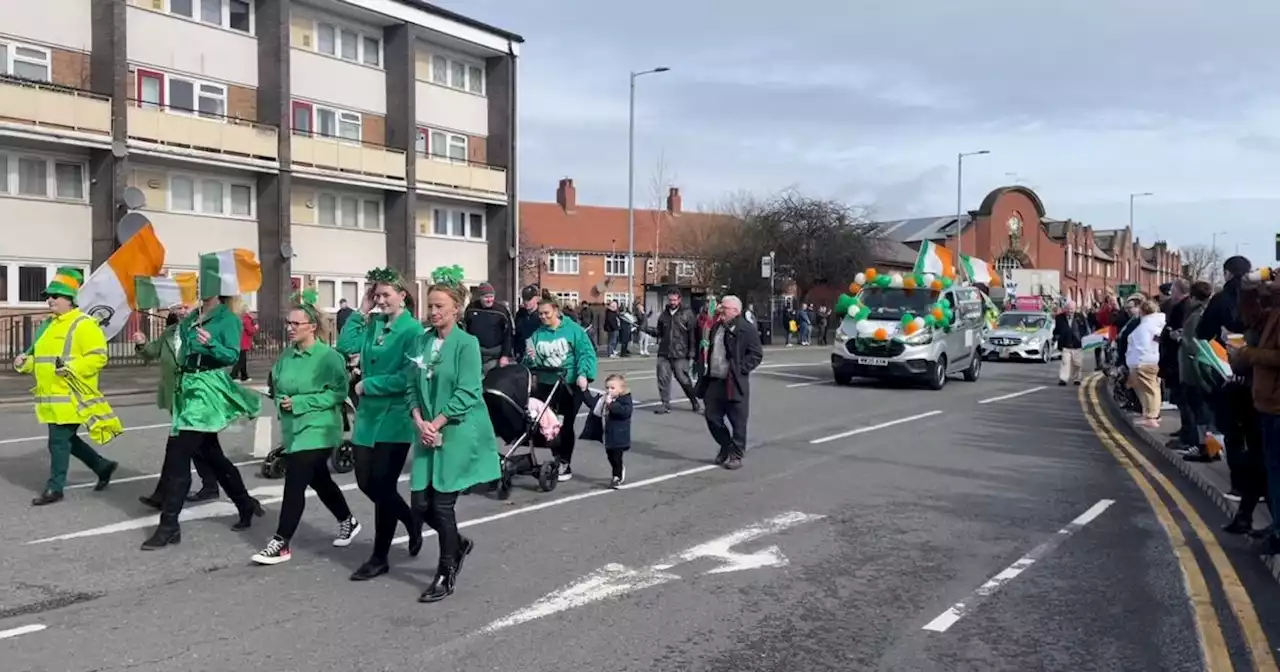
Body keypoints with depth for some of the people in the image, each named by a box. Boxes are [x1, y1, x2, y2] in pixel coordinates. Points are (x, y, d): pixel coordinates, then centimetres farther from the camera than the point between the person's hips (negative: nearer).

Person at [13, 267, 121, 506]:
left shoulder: (84, 325, -13)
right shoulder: (48, 325, 16)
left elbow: (98, 357, -19)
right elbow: (41, 358, 24)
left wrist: (71, 368, -27)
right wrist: (25, 362, 4)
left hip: (70, 397, -9)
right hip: (52, 397, 9)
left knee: (59, 441, -4)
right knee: (67, 439, 15)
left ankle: (54, 488, 7)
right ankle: (103, 466, 30)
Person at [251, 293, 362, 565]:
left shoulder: (329, 356, -15)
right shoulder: (287, 355, 6)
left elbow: (339, 393, -19)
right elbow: (277, 386, 17)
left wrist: (300, 402, -22)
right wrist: (280, 398, -6)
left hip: (317, 431, -8)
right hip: (293, 429, 8)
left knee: (294, 484, -9)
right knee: (319, 481, 20)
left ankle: (281, 544, 0)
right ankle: (348, 521, 39)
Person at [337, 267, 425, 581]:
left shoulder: (412, 330, -13)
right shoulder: (372, 324, 7)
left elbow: (408, 378, -18)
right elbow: (345, 346, -3)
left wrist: (368, 384, -14)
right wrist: (361, 312, -4)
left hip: (395, 418, -7)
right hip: (368, 415, 7)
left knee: (383, 486, 1)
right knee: (366, 482, 11)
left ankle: (380, 558, 16)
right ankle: (411, 521, 36)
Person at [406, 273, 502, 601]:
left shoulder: (466, 343, -9)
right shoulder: (421, 342, 8)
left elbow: (466, 393, -14)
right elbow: (412, 386, 7)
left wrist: (436, 424, -16)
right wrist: (420, 422, -8)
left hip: (458, 433, -5)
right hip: (428, 433, 6)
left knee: (442, 504, -2)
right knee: (421, 504, 4)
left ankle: (446, 575, 15)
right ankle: (458, 544, 32)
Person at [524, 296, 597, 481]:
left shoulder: (573, 329, -7)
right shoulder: (537, 334, 4)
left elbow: (586, 353, -13)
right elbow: (532, 363, 7)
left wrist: (583, 374, -26)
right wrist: (531, 359, -16)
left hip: (571, 384, -4)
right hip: (546, 384, 4)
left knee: (566, 424, 6)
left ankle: (566, 464, 18)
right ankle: (558, 459, 22)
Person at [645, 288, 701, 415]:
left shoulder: (687, 314, -4)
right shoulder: (664, 314, 12)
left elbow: (693, 335, -7)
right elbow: (659, 332, 17)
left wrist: (692, 353, -11)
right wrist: (647, 329, -1)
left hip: (680, 355, -5)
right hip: (664, 353, 5)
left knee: (683, 379, -1)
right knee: (663, 378, 1)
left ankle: (695, 402, 17)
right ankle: (665, 404, 11)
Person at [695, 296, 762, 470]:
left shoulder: (747, 329, -9)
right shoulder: (716, 327, 14)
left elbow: (756, 354, -10)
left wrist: (741, 369, -17)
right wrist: (707, 369, 12)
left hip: (735, 383, -7)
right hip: (714, 381, 7)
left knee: (738, 421, 3)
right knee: (712, 418, 10)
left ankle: (736, 455, 15)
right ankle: (726, 446, 30)